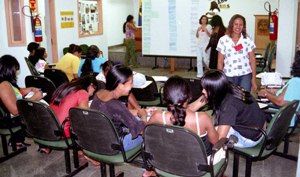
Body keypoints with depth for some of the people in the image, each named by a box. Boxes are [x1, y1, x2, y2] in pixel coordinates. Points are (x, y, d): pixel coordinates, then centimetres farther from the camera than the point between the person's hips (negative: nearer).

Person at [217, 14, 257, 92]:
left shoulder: (248, 40, 3)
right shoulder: (223, 40, 1)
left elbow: (252, 60, 4)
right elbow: (220, 61, 3)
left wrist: (254, 78, -1)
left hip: (245, 75, 0)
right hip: (229, 76, 0)